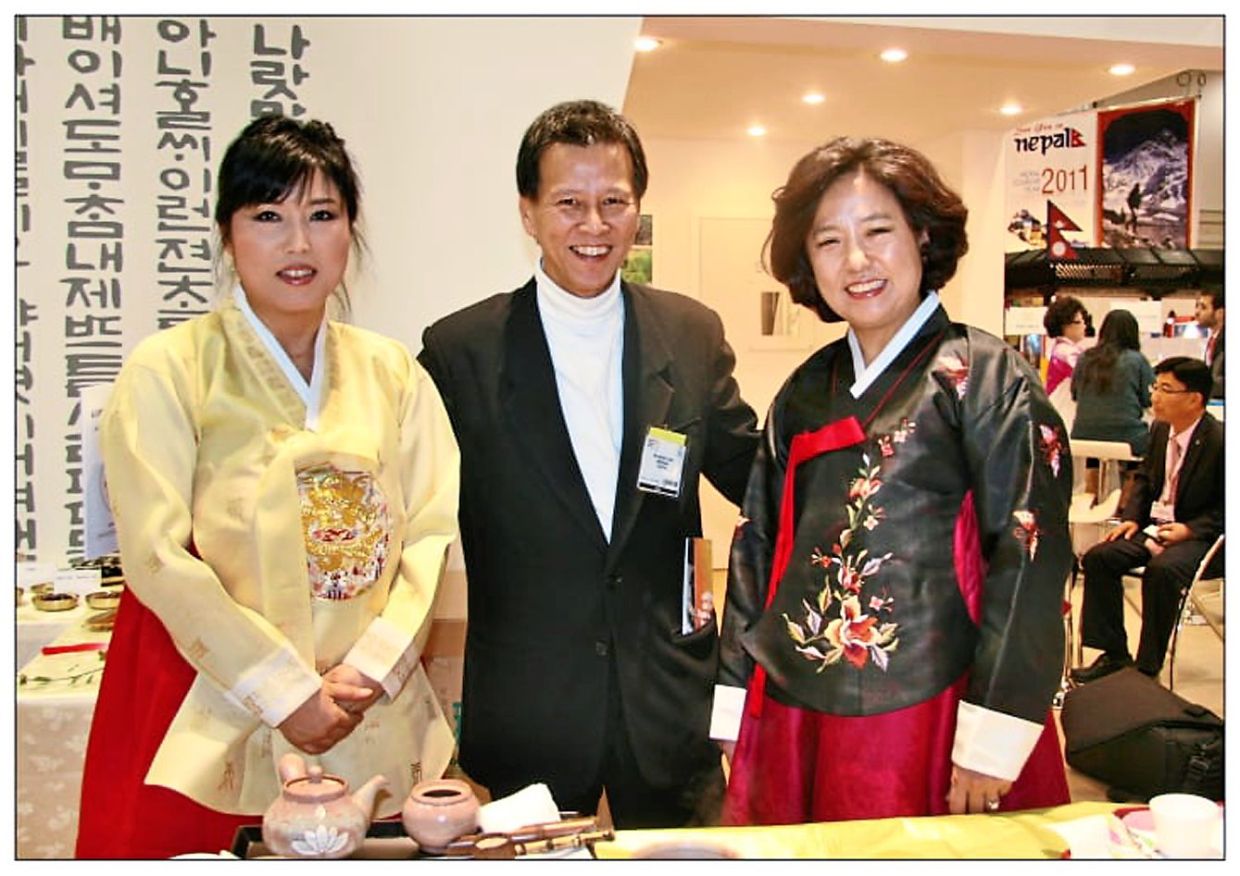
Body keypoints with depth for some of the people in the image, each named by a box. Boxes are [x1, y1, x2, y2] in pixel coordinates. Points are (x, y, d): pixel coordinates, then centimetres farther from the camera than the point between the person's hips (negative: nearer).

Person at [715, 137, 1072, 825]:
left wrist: (992, 740, -15)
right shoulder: (805, 392, 9)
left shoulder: (985, 376, -6)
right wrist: (734, 704, 9)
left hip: (927, 718, -5)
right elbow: (757, 545, 12)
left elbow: (1029, 554, -12)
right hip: (791, 718, 5)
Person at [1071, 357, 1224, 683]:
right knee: (1098, 558, -12)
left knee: (1161, 570, -35)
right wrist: (1131, 518, 5)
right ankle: (1114, 654, 0)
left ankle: (1148, 667, -19)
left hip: (1198, 535, -7)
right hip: (1154, 526, 7)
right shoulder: (1160, 429, 6)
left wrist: (1188, 529, -23)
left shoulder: (1219, 440, -16)